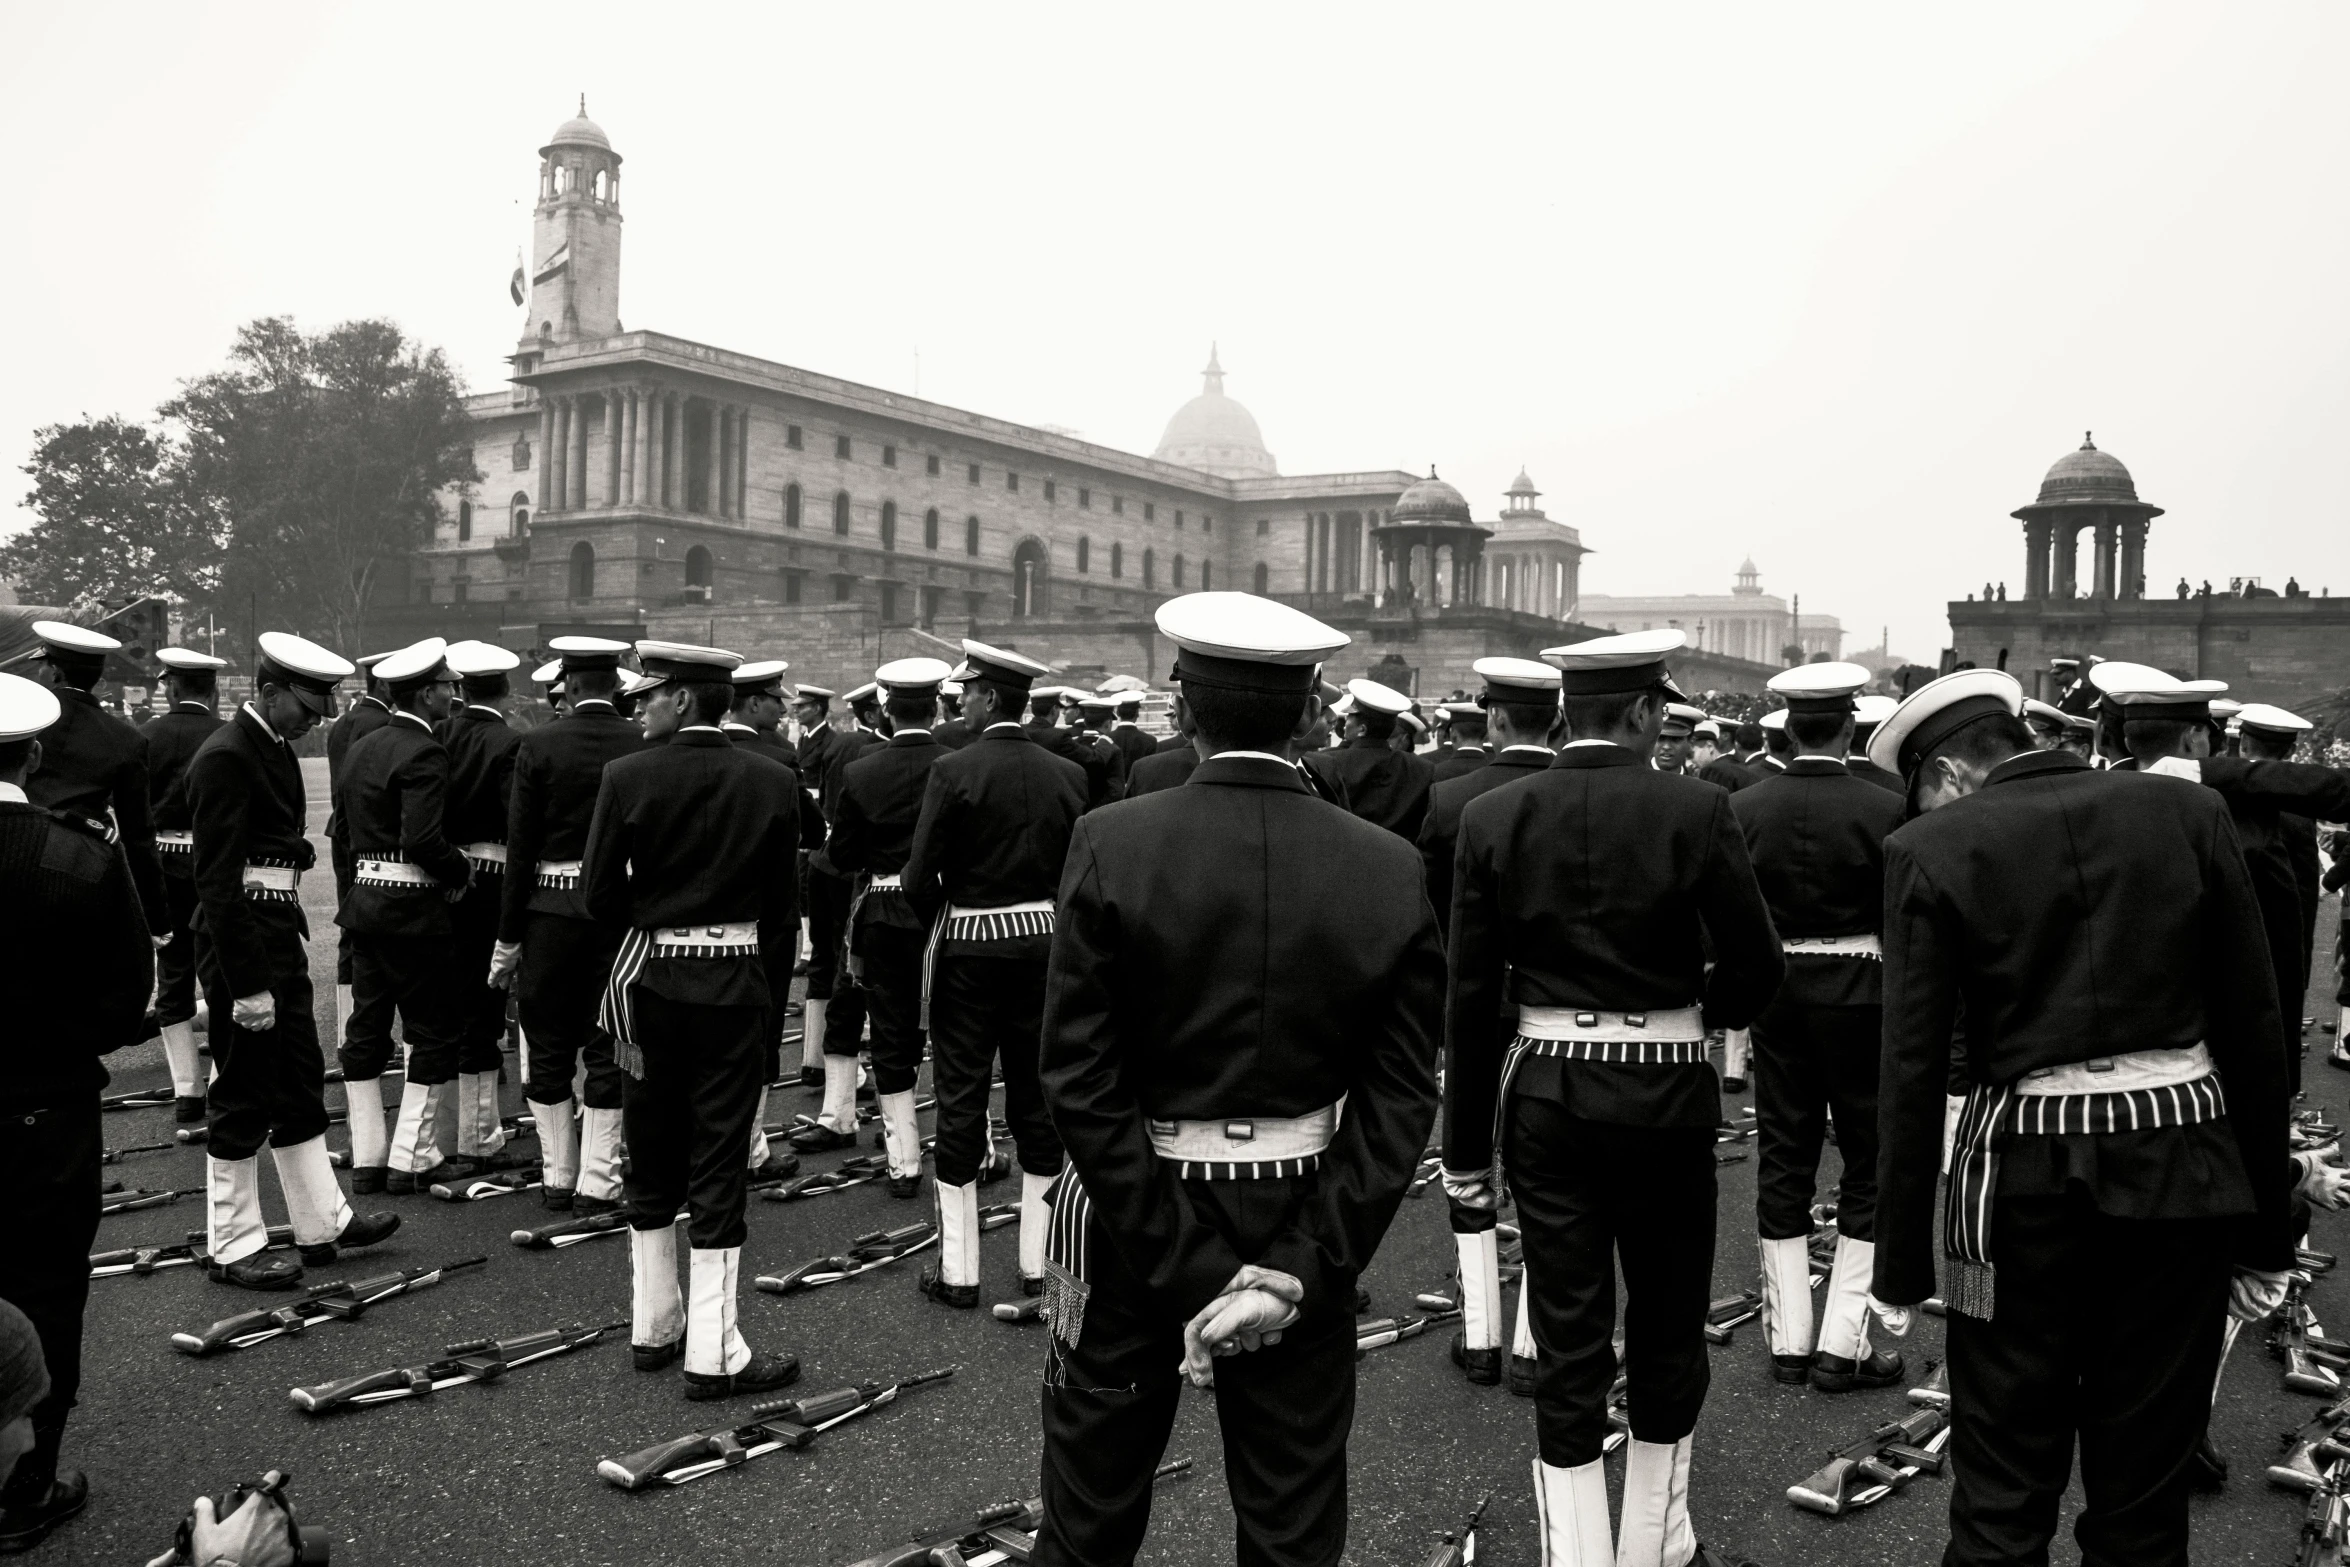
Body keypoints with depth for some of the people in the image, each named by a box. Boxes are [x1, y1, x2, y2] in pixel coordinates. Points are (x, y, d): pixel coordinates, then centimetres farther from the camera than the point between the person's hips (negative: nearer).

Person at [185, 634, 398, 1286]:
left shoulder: (277, 749, 11)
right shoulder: (225, 759, -19)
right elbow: (218, 882, -22)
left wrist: (296, 933, 14)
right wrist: (248, 985, -23)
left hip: (280, 939, 10)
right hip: (241, 944, -10)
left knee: (300, 1084, 17)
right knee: (244, 1098, 1)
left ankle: (322, 1221, 28)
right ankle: (233, 1246, 14)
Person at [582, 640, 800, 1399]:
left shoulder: (628, 776, -9)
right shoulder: (771, 782, -5)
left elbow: (599, 896, -5)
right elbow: (782, 909, 0)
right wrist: (772, 999, 10)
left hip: (650, 983, 1)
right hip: (738, 987, 0)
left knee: (652, 1160, 15)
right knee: (719, 1166, 4)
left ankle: (655, 1328, 26)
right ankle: (713, 1353, 6)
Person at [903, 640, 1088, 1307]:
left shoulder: (953, 771, -13)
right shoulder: (1068, 774, -1)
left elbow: (919, 876, -12)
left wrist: (941, 923, 7)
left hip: (968, 948, -3)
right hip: (1043, 944, 4)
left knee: (960, 1102, 5)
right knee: (1038, 1099, 12)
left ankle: (958, 1270, 11)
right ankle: (1037, 1262, 19)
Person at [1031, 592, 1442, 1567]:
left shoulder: (1112, 845, -13)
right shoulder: (1391, 871, -8)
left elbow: (1081, 1081, -16)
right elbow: (1399, 1102, -10)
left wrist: (1190, 1271, -14)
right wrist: (1300, 1267, -10)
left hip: (1132, 1215, -1)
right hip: (1305, 1226, 2)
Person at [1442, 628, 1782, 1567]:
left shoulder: (1494, 818, -5)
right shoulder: (1696, 810, -10)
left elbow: (1471, 995, -4)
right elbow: (1758, 963, -8)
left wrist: (1468, 1144, 4)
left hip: (1545, 1096, 1)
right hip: (1668, 1097, -1)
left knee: (1567, 1341, 8)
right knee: (1667, 1326, 17)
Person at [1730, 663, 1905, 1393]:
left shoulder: (1743, 809, -4)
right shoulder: (1883, 810, -12)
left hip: (1775, 990, 3)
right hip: (1857, 991, -3)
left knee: (1783, 1160, 11)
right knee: (1869, 1162, 8)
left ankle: (1788, 1339, 17)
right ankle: (1842, 1344, 7)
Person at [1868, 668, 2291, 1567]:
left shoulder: (1931, 850, -5)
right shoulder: (2189, 814, 3)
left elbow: (1913, 1070, -7)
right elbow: (2255, 1031, 4)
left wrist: (1901, 1266, 0)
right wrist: (2266, 1232, 10)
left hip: (2023, 1176, -2)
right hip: (2184, 1175, 3)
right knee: (2145, 1492, 15)